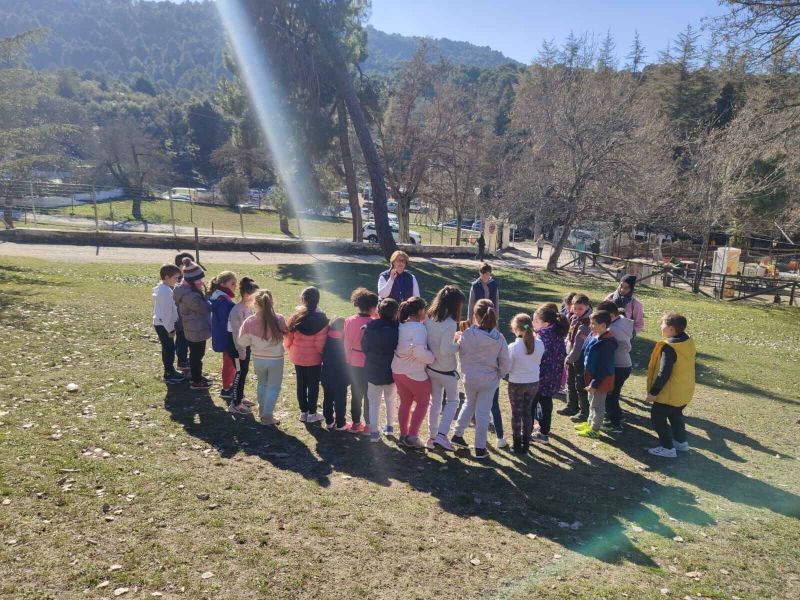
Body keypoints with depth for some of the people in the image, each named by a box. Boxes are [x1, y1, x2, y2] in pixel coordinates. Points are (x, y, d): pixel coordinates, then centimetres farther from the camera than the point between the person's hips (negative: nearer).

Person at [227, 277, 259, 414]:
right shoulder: (237, 310, -24)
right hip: (237, 346, -9)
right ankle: (235, 404, 10)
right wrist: (241, 351, -18)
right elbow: (236, 333, -22)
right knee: (240, 373, -1)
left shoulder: (248, 307, 3)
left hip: (246, 344, 9)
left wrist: (247, 348, 15)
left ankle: (239, 398, 34)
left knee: (244, 371, 18)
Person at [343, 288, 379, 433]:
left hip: (353, 363, 4)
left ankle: (356, 423, 27)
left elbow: (347, 344, 0)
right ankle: (368, 425, 20)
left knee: (356, 394, 18)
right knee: (369, 395, 11)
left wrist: (348, 359, 11)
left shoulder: (349, 321, -6)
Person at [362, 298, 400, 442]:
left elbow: (364, 347, -6)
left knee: (374, 402, 9)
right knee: (390, 400, 22)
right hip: (392, 371, 1)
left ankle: (374, 431, 6)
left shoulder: (370, 327, -13)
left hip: (373, 372, -1)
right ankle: (390, 426, 31)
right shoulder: (398, 329, -16)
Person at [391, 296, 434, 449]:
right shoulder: (418, 328, -20)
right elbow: (419, 351, -29)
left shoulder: (401, 325, 5)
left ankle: (403, 435, 25)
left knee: (405, 403, 18)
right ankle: (412, 436, 7)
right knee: (422, 403, 10)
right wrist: (433, 358, -15)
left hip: (398, 371, 7)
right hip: (415, 373, -7)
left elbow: (401, 346, 7)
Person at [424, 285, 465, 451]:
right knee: (452, 401, 16)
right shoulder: (450, 324, -25)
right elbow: (445, 350, -26)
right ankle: (442, 435, 5)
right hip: (447, 370, -6)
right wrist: (459, 344, -10)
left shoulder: (429, 318, -4)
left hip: (431, 367, 6)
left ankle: (432, 437, 26)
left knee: (435, 402, 19)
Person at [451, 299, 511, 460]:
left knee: (469, 403, 27)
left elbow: (461, 351, -5)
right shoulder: (499, 338, -14)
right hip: (489, 380, -1)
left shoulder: (467, 334, -19)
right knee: (483, 412, 9)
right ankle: (480, 449, 18)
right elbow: (505, 362, -7)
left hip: (470, 377, 1)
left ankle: (457, 434, 34)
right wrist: (499, 375, 9)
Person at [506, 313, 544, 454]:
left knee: (516, 413, 11)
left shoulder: (513, 347, -22)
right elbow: (538, 361, 4)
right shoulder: (539, 344, -11)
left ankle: (517, 445, 20)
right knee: (527, 412, 18)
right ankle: (526, 443, 26)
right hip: (533, 383, 4)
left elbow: (507, 368, -13)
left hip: (516, 384, -4)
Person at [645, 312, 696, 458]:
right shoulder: (689, 342, 0)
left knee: (657, 417, 5)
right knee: (676, 414, 27)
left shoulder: (669, 347, -27)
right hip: (684, 391, 9)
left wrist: (653, 392, -18)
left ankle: (667, 447, 8)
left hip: (670, 393, -9)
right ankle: (681, 441, 39)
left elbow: (664, 373, -26)